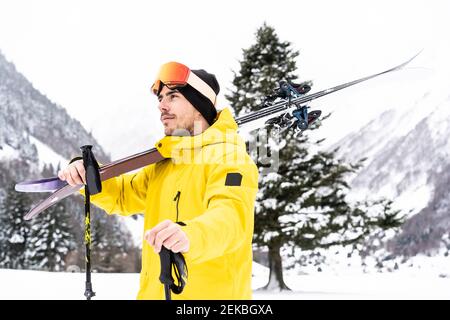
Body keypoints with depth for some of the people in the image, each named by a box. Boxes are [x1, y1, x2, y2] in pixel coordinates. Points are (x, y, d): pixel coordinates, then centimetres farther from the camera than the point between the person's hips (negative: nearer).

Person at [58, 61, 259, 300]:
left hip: (209, 293, -7)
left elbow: (230, 216, -28)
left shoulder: (229, 158, -11)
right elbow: (123, 196, 24)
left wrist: (190, 235, -50)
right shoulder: (164, 164, 16)